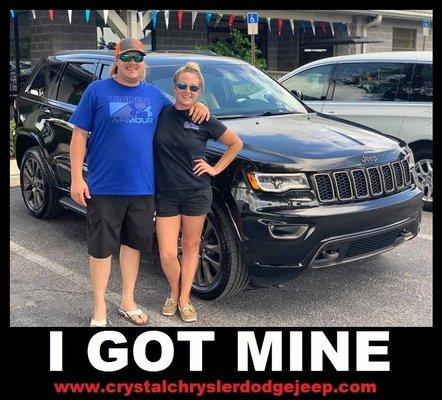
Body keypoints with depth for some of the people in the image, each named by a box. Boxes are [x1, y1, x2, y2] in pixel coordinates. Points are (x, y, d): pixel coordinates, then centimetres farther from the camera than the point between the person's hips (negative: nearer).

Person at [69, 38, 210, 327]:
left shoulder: (154, 94, 9)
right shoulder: (97, 91, -2)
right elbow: (80, 135, -2)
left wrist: (198, 105, 2)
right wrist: (76, 178, -9)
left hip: (143, 186, 4)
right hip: (104, 186, -4)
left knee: (133, 243, 15)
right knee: (101, 248, 5)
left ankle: (128, 302, 32)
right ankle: (99, 309, 20)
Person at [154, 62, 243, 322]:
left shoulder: (204, 121, -4)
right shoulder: (161, 114, -1)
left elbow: (236, 144, 6)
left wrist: (215, 169, 0)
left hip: (196, 193, 0)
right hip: (165, 194, 1)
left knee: (191, 247, 11)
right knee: (168, 254, -1)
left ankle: (184, 299, 26)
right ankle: (174, 293, 27)